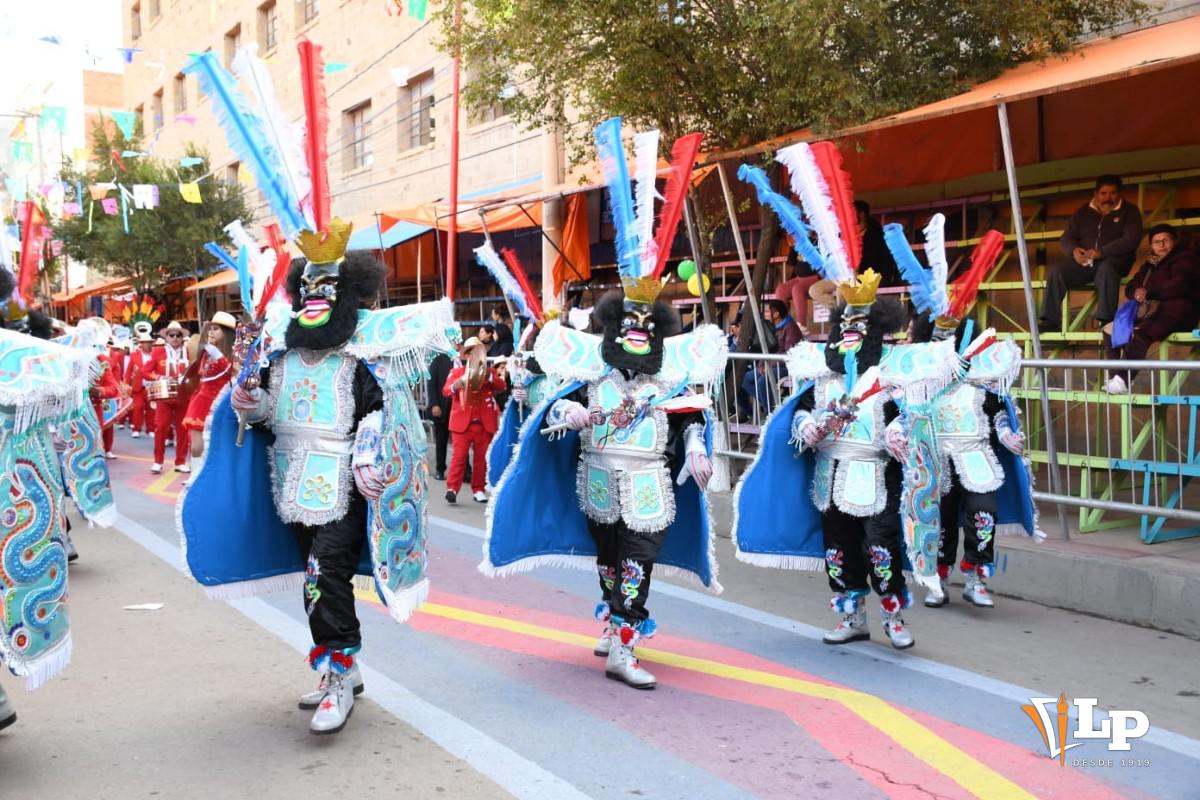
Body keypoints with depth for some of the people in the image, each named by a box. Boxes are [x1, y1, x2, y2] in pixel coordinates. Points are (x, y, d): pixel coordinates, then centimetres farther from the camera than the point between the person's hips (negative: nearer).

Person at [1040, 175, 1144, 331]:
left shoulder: (1129, 211, 5)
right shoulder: (1083, 212, 16)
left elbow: (1131, 240, -10)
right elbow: (1066, 238, 11)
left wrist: (1101, 252, -24)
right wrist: (1074, 251, -15)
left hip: (1113, 261, -4)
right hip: (1084, 263, 4)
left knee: (1106, 268, -39)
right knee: (1057, 271, -22)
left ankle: (1105, 320, -44)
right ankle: (1050, 321, -24)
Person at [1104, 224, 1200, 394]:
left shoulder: (1185, 259, 4)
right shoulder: (1150, 264, 26)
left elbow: (1179, 286, -15)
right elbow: (1130, 287, 18)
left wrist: (1148, 292, -10)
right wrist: (1137, 292, -7)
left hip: (1175, 313, -8)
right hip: (1149, 311, 9)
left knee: (1140, 335, -35)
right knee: (1110, 329, -6)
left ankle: (1124, 380, -40)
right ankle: (1115, 378, -15)